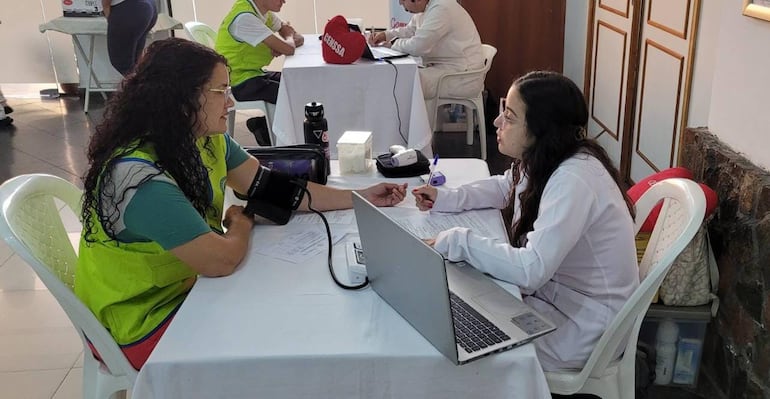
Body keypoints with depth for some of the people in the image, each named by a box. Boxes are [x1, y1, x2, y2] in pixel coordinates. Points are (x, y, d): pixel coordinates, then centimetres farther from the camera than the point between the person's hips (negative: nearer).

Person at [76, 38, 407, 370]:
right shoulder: (139, 177, -32)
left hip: (188, 286, 8)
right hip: (142, 325, -7)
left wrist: (359, 198, -4)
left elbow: (271, 188, 1)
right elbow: (221, 260, -31)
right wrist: (242, 224, -9)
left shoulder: (208, 141, -4)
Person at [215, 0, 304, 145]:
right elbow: (288, 49, -27)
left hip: (254, 73, 9)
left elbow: (298, 38, 7)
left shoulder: (264, 12, 6)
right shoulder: (244, 17, -23)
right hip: (238, 81, -9)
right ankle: (262, 126, 5)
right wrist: (289, 38, -3)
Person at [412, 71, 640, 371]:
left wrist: (457, 241, -28)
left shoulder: (573, 181, -31)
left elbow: (530, 270, -36)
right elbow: (506, 188, 17)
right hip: (553, 288, 8)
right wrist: (446, 199, 2)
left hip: (583, 324, -8)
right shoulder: (544, 158, -4)